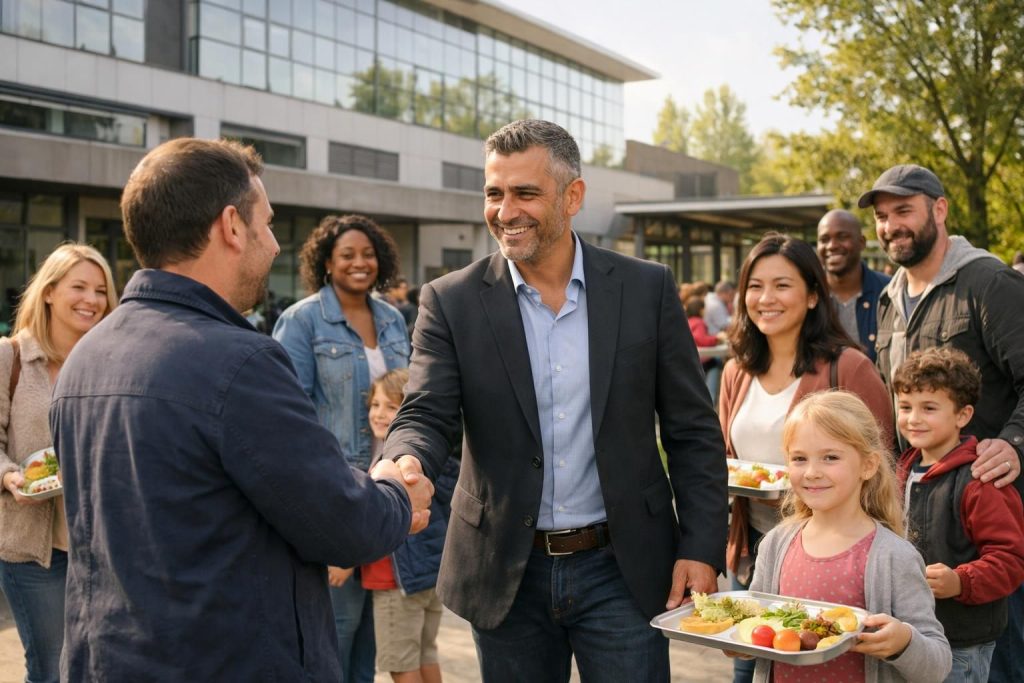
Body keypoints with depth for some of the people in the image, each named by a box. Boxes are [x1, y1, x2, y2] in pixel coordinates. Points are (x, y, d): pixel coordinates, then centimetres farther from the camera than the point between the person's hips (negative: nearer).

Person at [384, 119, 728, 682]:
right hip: (506, 574, 1)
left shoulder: (647, 289, -2)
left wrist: (701, 550, -5)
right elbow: (426, 417, -10)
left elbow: (693, 433, 1)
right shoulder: (451, 302, -3)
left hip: (623, 570, 0)